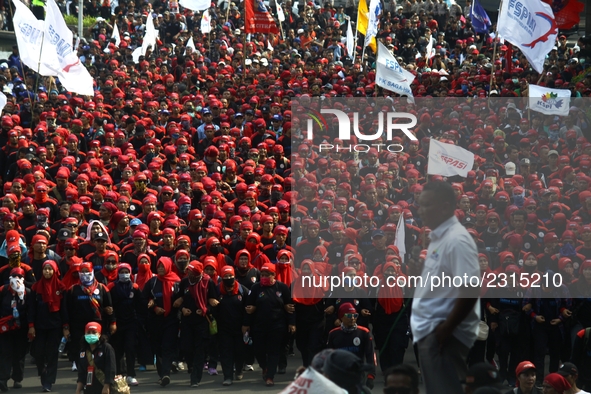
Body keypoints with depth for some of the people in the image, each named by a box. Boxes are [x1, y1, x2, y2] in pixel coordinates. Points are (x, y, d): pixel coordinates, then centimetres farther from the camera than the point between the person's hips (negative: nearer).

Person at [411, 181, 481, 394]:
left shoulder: (456, 240, -16)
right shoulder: (438, 238, 15)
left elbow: (470, 291, -23)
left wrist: (446, 329, -20)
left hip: (441, 334, -10)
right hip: (430, 332, 10)